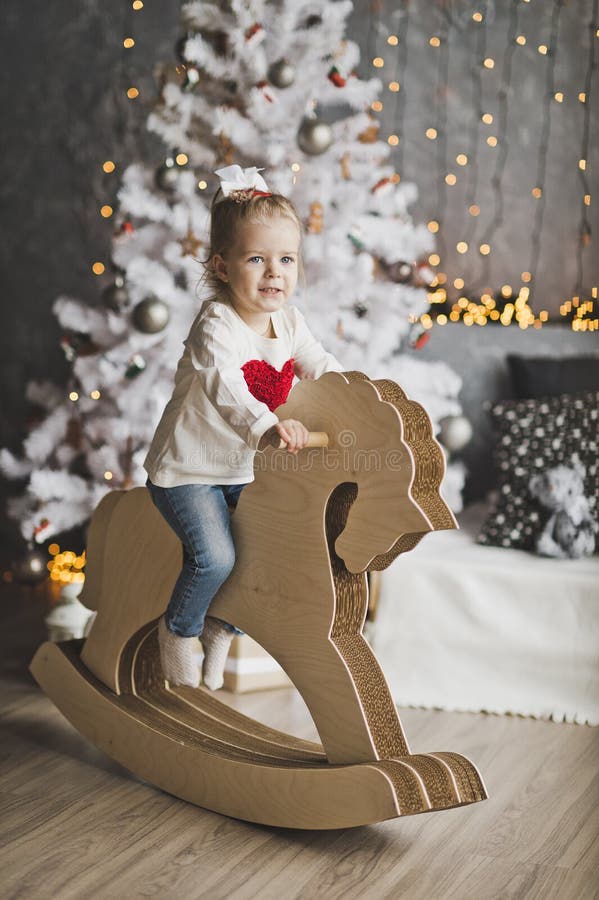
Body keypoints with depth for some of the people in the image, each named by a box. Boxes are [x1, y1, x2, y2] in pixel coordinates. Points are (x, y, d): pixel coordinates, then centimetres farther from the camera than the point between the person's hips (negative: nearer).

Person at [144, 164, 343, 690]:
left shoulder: (289, 322, -2)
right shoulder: (217, 325, -26)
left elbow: (321, 367, 8)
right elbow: (224, 386, -43)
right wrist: (266, 427, -60)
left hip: (244, 469, 7)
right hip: (187, 469, -7)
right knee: (215, 557, -20)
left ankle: (222, 628, 27)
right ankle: (178, 629, 10)